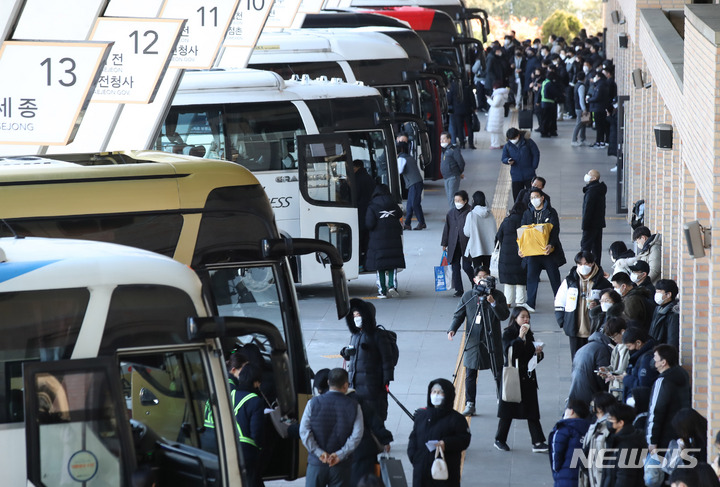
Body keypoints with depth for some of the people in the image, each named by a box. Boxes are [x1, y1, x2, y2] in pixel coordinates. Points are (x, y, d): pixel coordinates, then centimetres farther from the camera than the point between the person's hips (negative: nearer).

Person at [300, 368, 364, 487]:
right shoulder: (353, 406, -3)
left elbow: (304, 431, -8)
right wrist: (340, 454, -12)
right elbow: (357, 435, -12)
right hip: (341, 466, 0)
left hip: (316, 463, 0)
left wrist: (319, 452, -10)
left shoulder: (314, 403, -1)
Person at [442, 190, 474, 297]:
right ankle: (459, 290, 13)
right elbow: (447, 228, 13)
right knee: (455, 267, 5)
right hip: (453, 245, 5)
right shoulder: (451, 213, 7)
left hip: (466, 244, -5)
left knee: (466, 267, -5)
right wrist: (444, 244, 12)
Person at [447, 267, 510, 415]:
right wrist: (452, 329, -9)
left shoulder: (498, 296, 1)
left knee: (498, 374, 1)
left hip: (492, 341, -2)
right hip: (473, 341, 2)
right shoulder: (467, 297, 7)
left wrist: (493, 303, -21)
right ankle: (470, 404, 12)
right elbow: (458, 315, 8)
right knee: (470, 375, 3)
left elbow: (504, 316, -7)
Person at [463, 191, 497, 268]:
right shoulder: (490, 215, -1)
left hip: (476, 249, -4)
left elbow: (467, 233, -6)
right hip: (489, 248, 4)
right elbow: (495, 231, 6)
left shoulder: (471, 215, -13)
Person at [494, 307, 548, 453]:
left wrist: (538, 352, -4)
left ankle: (538, 442, -5)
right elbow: (508, 352, -22)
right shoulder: (508, 334, -6)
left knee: (532, 411, -1)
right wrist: (520, 338, -26)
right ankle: (500, 440, 18)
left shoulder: (529, 335, 12)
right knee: (508, 410, 3)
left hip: (528, 377, 5)